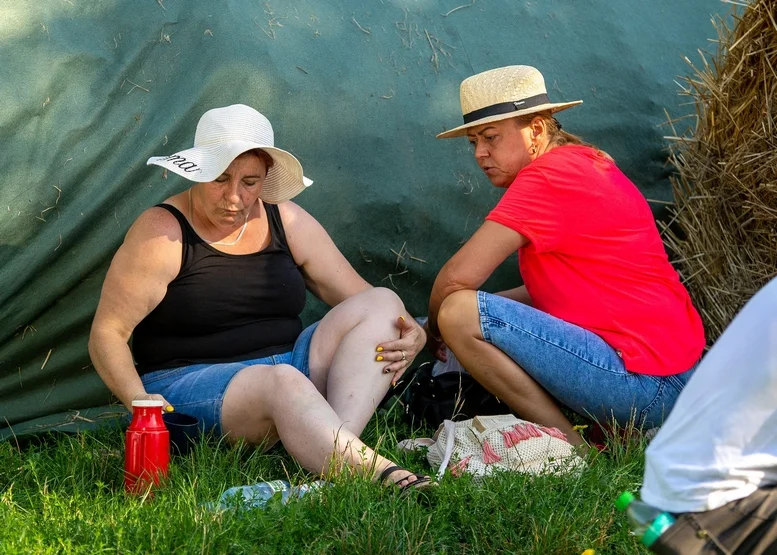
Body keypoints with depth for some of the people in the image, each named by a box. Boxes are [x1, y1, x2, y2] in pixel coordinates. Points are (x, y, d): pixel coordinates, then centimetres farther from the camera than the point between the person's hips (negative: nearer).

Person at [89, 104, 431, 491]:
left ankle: (337, 442, -35)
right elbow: (107, 334, -7)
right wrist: (138, 400, -25)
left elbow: (360, 297, 11)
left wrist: (409, 334, -11)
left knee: (383, 304, -14)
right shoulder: (162, 233, -5)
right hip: (189, 383, -6)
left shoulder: (286, 222, 9)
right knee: (285, 382, -38)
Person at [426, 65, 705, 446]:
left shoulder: (546, 177, -14)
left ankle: (574, 451, -9)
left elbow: (459, 277, -19)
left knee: (462, 314, -20)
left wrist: (434, 326, 1)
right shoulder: (587, 164, 17)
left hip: (641, 381, -11)